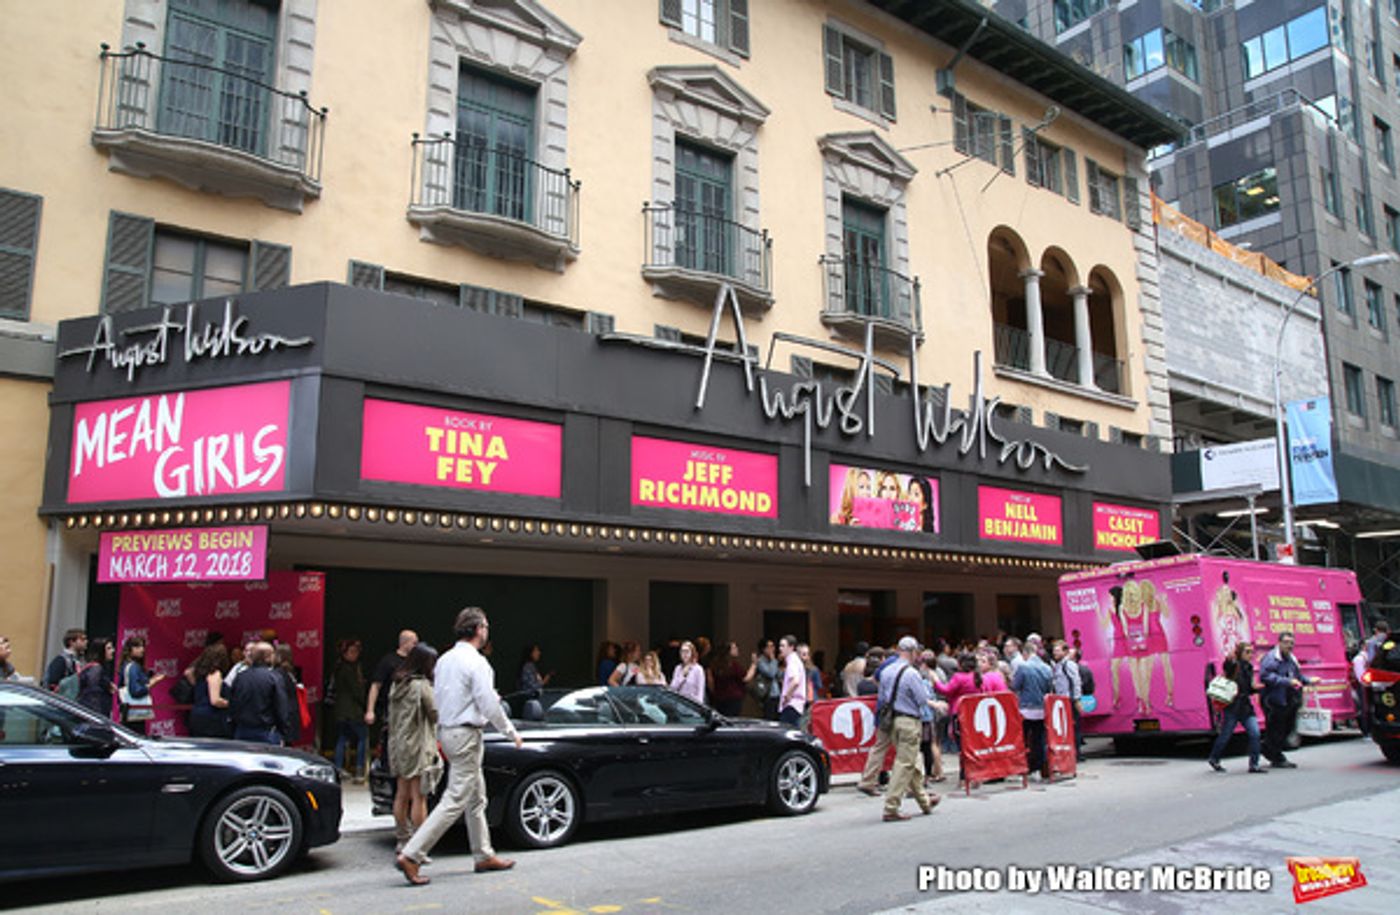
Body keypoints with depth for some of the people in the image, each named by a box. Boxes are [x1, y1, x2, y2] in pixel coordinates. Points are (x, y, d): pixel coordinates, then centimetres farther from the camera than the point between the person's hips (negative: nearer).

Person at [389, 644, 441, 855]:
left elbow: (392, 718, 14)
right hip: (418, 746, -8)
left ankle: (401, 840, 23)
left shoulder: (396, 684, 9)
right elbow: (436, 714, -10)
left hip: (398, 745, 8)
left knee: (402, 795, 15)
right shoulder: (422, 686, -15)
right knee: (419, 797, -4)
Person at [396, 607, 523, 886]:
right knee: (455, 801, -5)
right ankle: (410, 855, -6)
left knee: (476, 798, 17)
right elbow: (489, 706, -17)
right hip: (466, 733, -10)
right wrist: (511, 732, -3)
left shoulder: (444, 660, 9)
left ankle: (484, 855, 26)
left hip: (446, 730, 10)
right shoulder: (476, 662, -16)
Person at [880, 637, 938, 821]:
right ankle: (891, 809, -1)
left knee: (914, 762, 22)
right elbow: (923, 700, -12)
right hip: (909, 722, -8)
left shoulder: (886, 672, 7)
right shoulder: (911, 674, -17)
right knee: (904, 764, -2)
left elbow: (882, 698, 12)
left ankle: (924, 801, 36)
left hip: (892, 721, 8)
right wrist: (925, 683, 3)